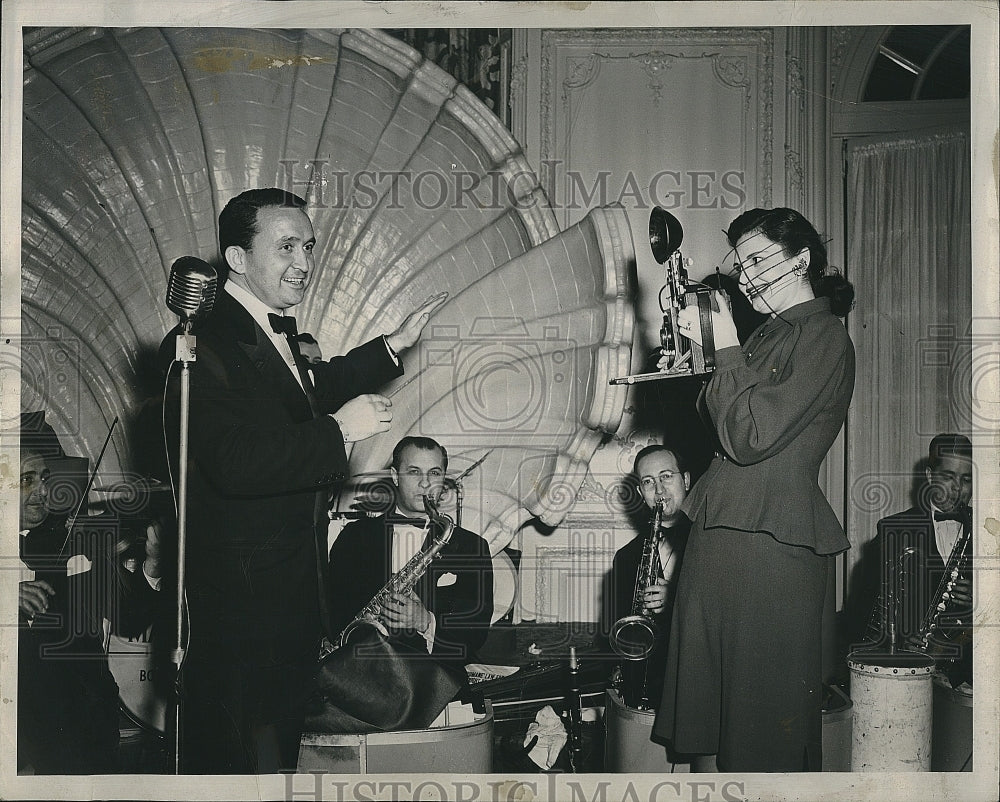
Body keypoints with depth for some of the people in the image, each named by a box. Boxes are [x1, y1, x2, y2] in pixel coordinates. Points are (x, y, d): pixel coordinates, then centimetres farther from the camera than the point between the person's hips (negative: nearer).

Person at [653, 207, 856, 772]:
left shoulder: (824, 338, -9)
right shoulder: (774, 333, 18)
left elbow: (749, 437, -18)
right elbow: (723, 422, 20)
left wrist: (726, 348, -9)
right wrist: (699, 345, 11)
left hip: (771, 539, -9)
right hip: (722, 530, 9)